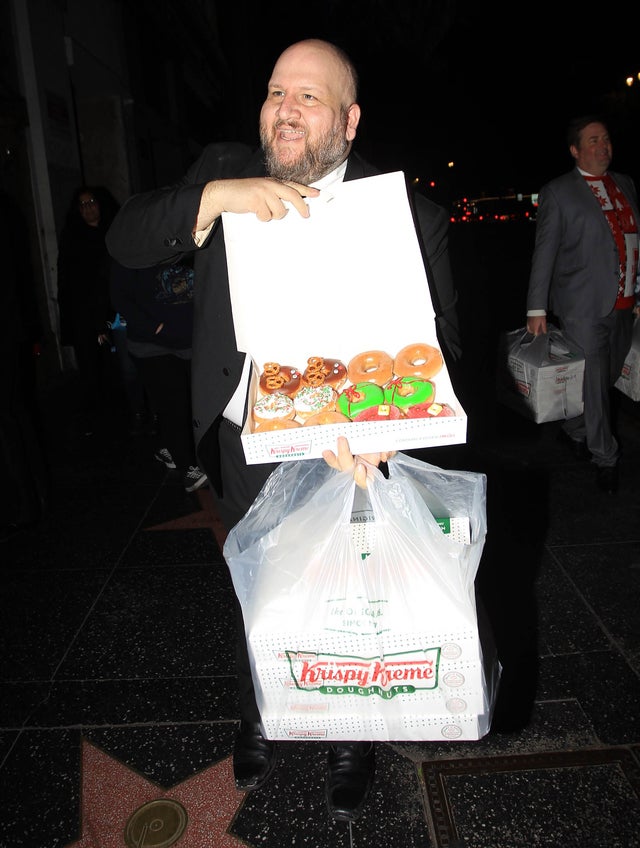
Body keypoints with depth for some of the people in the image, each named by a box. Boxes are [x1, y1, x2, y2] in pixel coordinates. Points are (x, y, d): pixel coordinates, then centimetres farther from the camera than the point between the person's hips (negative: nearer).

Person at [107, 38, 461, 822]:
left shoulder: (408, 213, -12)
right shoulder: (224, 171, -1)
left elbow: (435, 347, -13)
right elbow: (126, 242, -7)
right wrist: (215, 196, -24)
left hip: (343, 454, -2)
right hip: (244, 445, 3)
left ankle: (351, 747, 48)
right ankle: (258, 727, 53)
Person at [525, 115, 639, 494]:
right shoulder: (558, 192, -3)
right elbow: (544, 252, -5)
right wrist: (537, 309, -8)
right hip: (584, 306, -6)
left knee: (608, 377, 15)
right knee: (594, 384, 0)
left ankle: (574, 431, 37)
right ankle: (606, 458, 15)